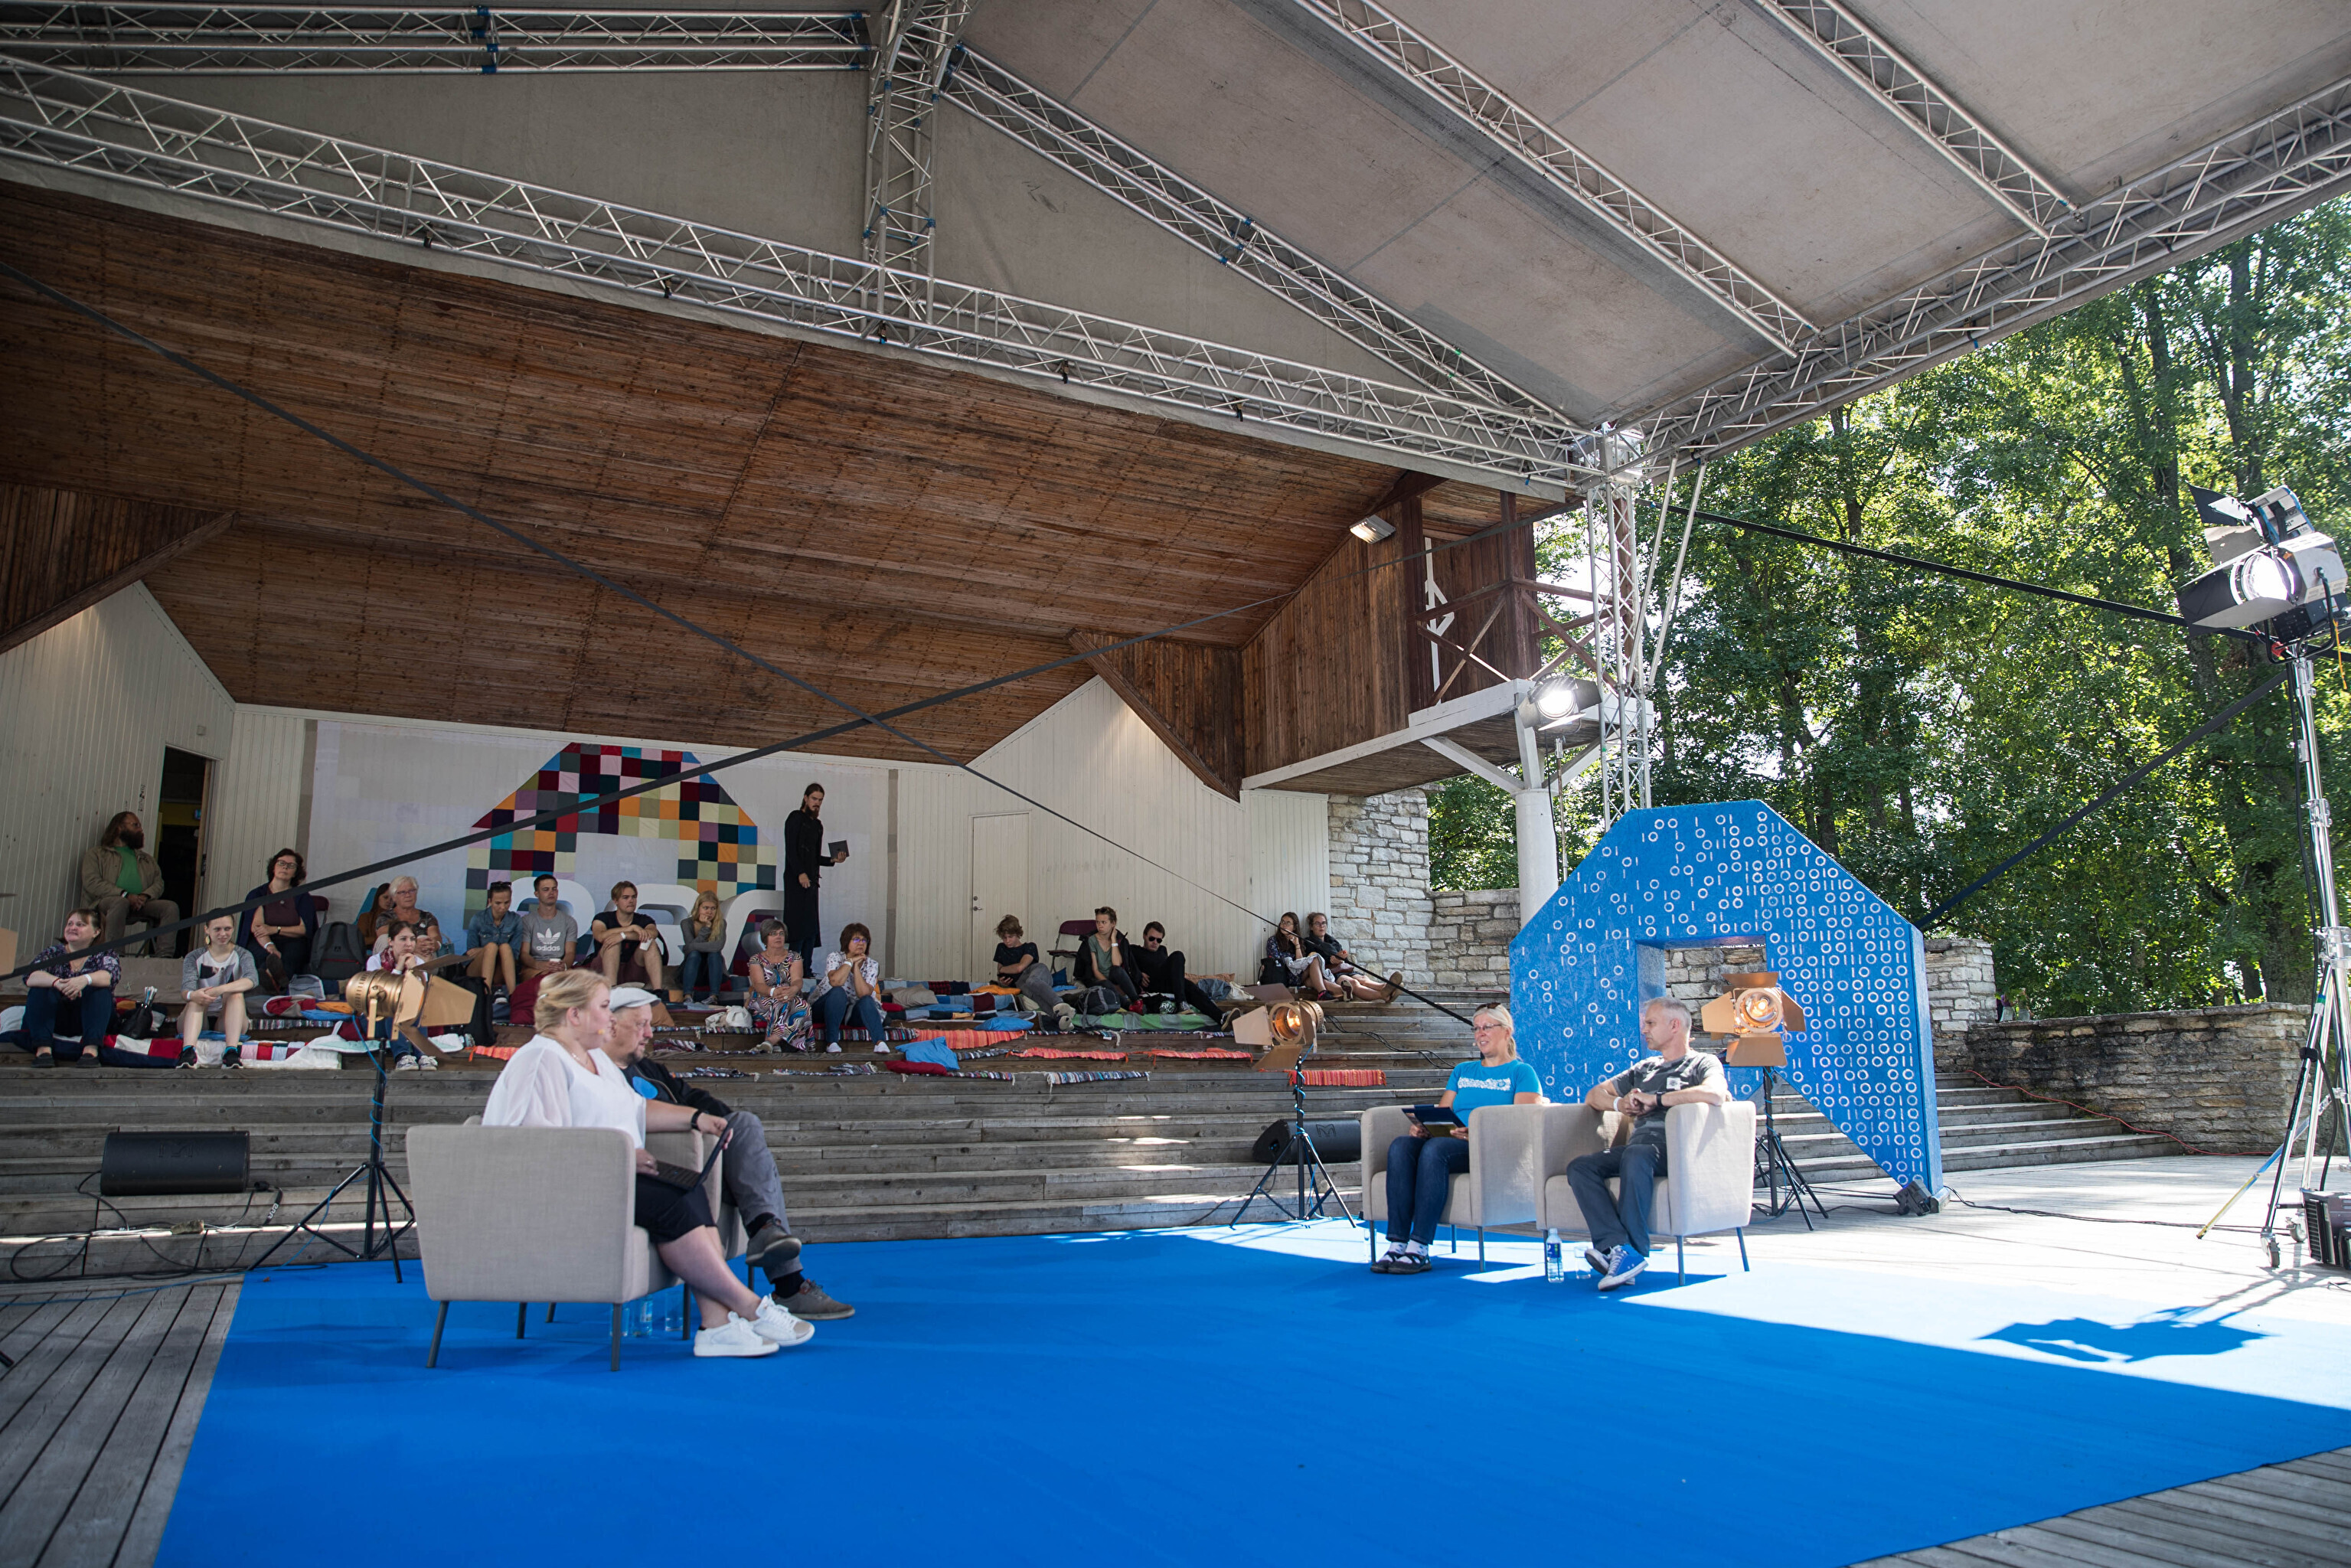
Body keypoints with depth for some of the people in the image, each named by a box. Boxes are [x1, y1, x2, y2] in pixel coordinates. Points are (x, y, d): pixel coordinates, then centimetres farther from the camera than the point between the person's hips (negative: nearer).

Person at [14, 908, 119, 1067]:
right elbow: (30, 977, -13)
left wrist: (85, 979, -42)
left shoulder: (104, 954, 5)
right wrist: (57, 982, -35)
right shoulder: (52, 953, 8)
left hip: (89, 1018, -2)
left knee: (99, 989, -26)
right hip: (55, 1021, 2)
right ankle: (43, 1048, -33)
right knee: (39, 989, -21)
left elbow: (110, 975, -19)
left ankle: (91, 1048, -39)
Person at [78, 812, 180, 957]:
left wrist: (145, 896, -7)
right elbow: (91, 883, 0)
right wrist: (125, 895, -14)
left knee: (171, 907, -25)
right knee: (120, 903, -39)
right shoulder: (96, 855, 17)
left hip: (140, 905, 4)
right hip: (107, 901, -4)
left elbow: (159, 883, 18)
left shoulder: (147, 860, 32)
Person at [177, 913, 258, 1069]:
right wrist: (192, 995, -39)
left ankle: (232, 1052, -46)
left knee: (236, 994, -28)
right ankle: (188, 1051, -51)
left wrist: (220, 989, -37)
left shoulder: (242, 955, 4)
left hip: (229, 1020, 0)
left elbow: (252, 979, -19)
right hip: (199, 1021, 1)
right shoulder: (194, 958, 6)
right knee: (198, 997, -28)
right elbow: (187, 988, -13)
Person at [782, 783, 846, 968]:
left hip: (811, 880, 7)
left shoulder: (818, 825, 21)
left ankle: (806, 967, 4)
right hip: (796, 879, -7)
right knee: (799, 923, -12)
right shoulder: (796, 818, 0)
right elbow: (790, 849, -10)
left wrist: (833, 860, 4)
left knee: (811, 927, 3)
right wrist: (800, 873, -18)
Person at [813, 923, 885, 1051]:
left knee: (867, 1000, -29)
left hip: (854, 1012, 2)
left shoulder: (872, 966, -5)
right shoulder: (834, 958, -9)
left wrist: (856, 966, -23)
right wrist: (850, 961, -23)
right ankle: (831, 1042, -36)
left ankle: (880, 1042, -45)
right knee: (838, 992, -32)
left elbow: (863, 993, -23)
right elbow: (835, 981, -32)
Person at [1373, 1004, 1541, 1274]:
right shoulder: (1462, 1071, 29)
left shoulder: (1522, 1072, 11)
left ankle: (1419, 1249, -37)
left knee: (1435, 1148, -36)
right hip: (1453, 1140, 6)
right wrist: (1423, 1126, -4)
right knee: (1400, 1146, -26)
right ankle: (1397, 1245, -32)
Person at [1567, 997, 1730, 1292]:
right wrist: (1619, 1104, 9)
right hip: (1638, 1146, 6)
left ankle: (1634, 1251, -37)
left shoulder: (1704, 1063, 11)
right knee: (1579, 1167, -22)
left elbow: (1715, 1094, -14)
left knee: (1636, 1155, -39)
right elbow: (1594, 1095, 33)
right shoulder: (1645, 1068, 32)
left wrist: (1655, 1098, -8)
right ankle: (1617, 1245, -37)